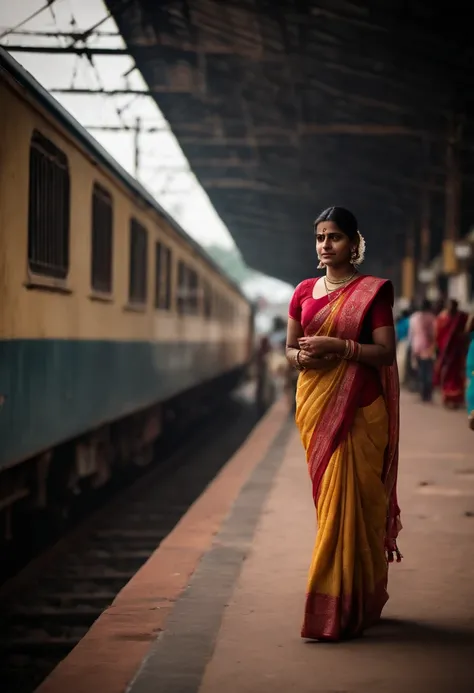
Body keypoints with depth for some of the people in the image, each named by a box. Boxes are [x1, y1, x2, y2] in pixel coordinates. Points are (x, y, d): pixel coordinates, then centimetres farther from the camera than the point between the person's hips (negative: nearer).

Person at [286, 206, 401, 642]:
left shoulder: (373, 291, -2)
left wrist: (337, 345, -19)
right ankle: (363, 600, 20)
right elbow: (289, 348, 17)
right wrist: (301, 356, -6)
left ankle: (339, 609, -6)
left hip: (357, 408, -5)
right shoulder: (304, 292, 12)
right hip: (315, 404, 5)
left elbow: (386, 352, -8)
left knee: (348, 501, -9)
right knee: (329, 499, 8)